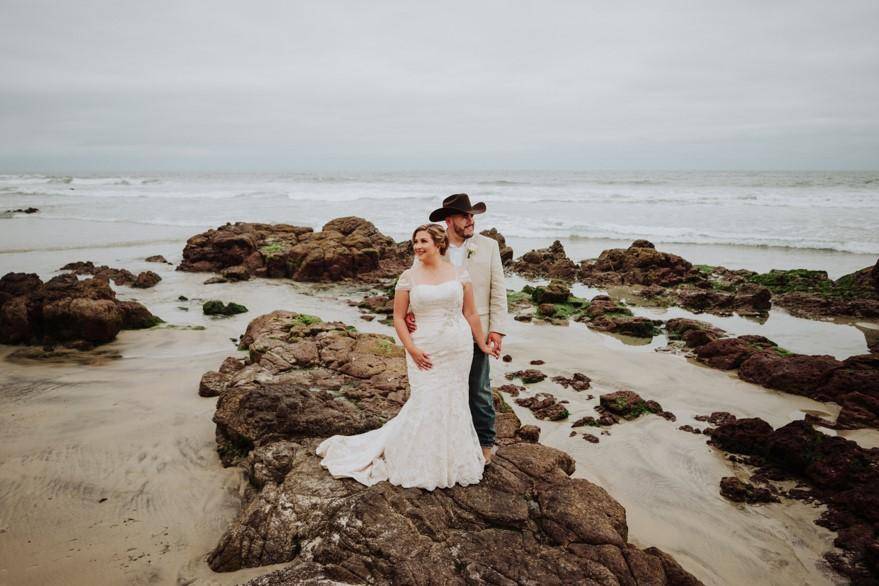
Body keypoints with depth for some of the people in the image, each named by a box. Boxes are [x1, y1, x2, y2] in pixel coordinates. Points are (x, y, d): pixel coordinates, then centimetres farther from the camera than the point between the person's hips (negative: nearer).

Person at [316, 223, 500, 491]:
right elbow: (398, 318, -1)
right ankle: (422, 467, 18)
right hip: (425, 354, -2)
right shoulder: (408, 277, -2)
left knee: (453, 404, 12)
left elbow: (471, 313, 6)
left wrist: (482, 344, 9)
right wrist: (411, 349, -10)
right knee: (424, 406, -2)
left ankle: (452, 463, 30)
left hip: (458, 351, 2)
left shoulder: (459, 273, 1)